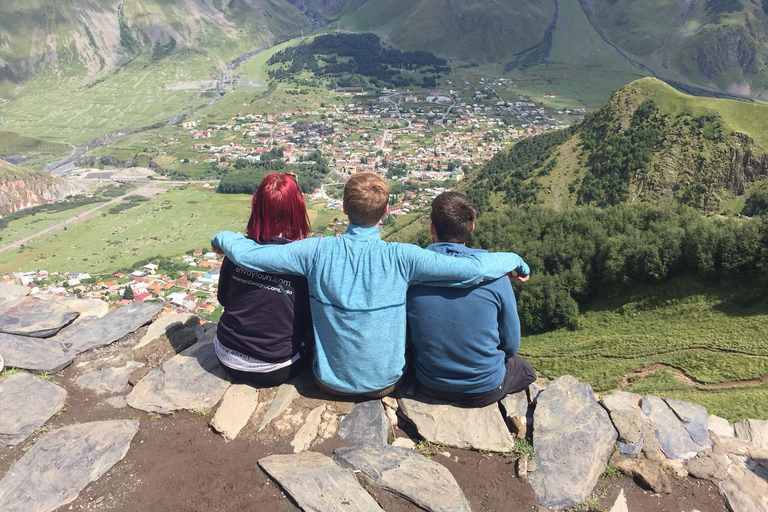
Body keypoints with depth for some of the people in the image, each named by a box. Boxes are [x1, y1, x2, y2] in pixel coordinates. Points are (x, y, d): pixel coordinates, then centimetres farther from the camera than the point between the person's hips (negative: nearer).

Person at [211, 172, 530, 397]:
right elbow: (475, 269, -24)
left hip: (331, 381, 1)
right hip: (384, 382, -1)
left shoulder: (317, 252, -19)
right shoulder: (401, 258, -23)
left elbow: (246, 253, -15)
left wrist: (223, 237, 7)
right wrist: (514, 259, -5)